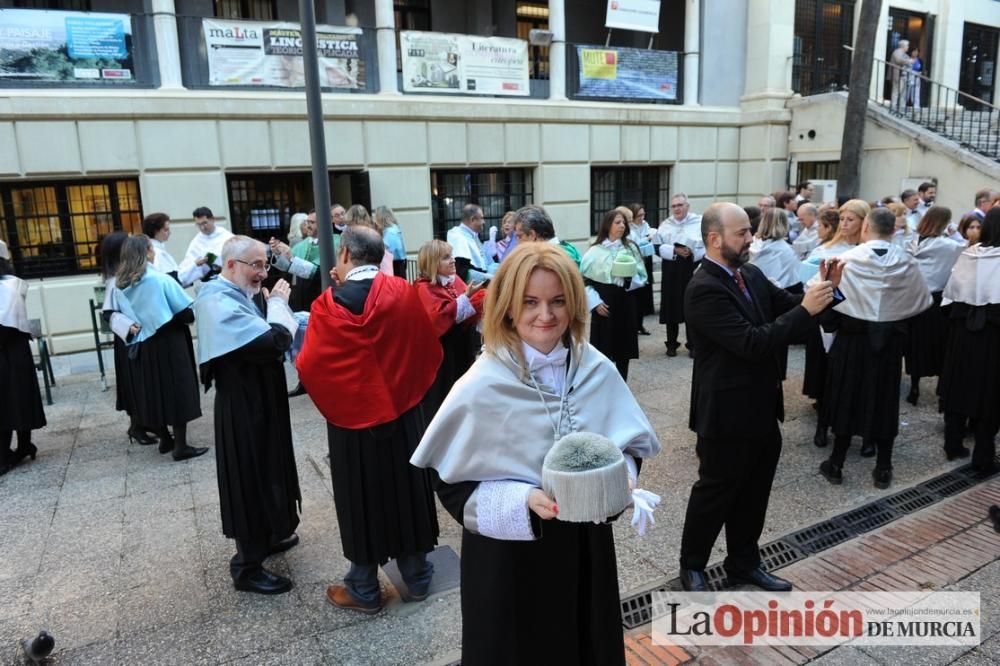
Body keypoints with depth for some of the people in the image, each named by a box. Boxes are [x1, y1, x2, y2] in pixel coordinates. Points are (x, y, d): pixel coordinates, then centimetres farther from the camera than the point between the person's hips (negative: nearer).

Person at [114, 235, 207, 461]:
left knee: (151, 392, 15)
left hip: (139, 346, 6)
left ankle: (165, 439, 27)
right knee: (177, 390, 1)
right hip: (167, 344, -6)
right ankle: (180, 446, 4)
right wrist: (194, 314, 7)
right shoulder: (160, 280, -13)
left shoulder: (119, 285, 3)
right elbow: (187, 311, -13)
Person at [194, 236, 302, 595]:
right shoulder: (220, 304, -24)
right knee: (249, 478, 1)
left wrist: (276, 306, -3)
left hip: (256, 401, 10)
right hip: (243, 408, -10)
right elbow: (274, 341, -32)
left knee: (262, 473, 23)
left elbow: (265, 336, 12)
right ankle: (247, 566, 16)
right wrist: (278, 303, -16)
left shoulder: (231, 296, 8)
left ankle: (265, 537, 41)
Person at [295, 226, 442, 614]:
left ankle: (364, 590, 25)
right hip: (402, 414, 4)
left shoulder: (329, 305, -18)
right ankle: (416, 576, 31)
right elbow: (428, 351, 2)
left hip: (352, 419, -3)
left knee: (361, 498, 11)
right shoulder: (403, 293, -7)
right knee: (404, 490, 17)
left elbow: (309, 367, -10)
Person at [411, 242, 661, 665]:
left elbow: (631, 444, 5)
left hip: (586, 544, 4)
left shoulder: (598, 371, -8)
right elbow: (451, 483, -13)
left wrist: (620, 478, -15)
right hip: (510, 554, -3)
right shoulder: (482, 387, -18)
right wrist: (523, 500, -26)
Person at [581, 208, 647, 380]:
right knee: (602, 349, 0)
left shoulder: (631, 248, 3)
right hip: (603, 305, -1)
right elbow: (585, 280, -2)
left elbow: (642, 277, 2)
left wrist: (629, 278, -18)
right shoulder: (595, 251, -1)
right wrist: (595, 302, -10)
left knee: (623, 351, 6)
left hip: (625, 304, 2)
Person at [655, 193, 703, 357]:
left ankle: (693, 344, 13)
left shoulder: (700, 222, 1)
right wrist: (674, 250, -14)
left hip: (693, 269, -2)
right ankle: (671, 343, 16)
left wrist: (692, 252, -18)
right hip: (671, 270, 2)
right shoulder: (665, 225, 9)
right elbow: (657, 246, -1)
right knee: (671, 306, 5)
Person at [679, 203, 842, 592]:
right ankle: (692, 566, 29)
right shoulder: (704, 289, -22)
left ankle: (743, 563, 38)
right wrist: (806, 309, -25)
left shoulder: (751, 275, 5)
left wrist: (822, 291, -7)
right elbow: (753, 343, -28)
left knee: (753, 494, 20)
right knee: (715, 492, 9)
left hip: (761, 409, 8)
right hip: (727, 413, -8)